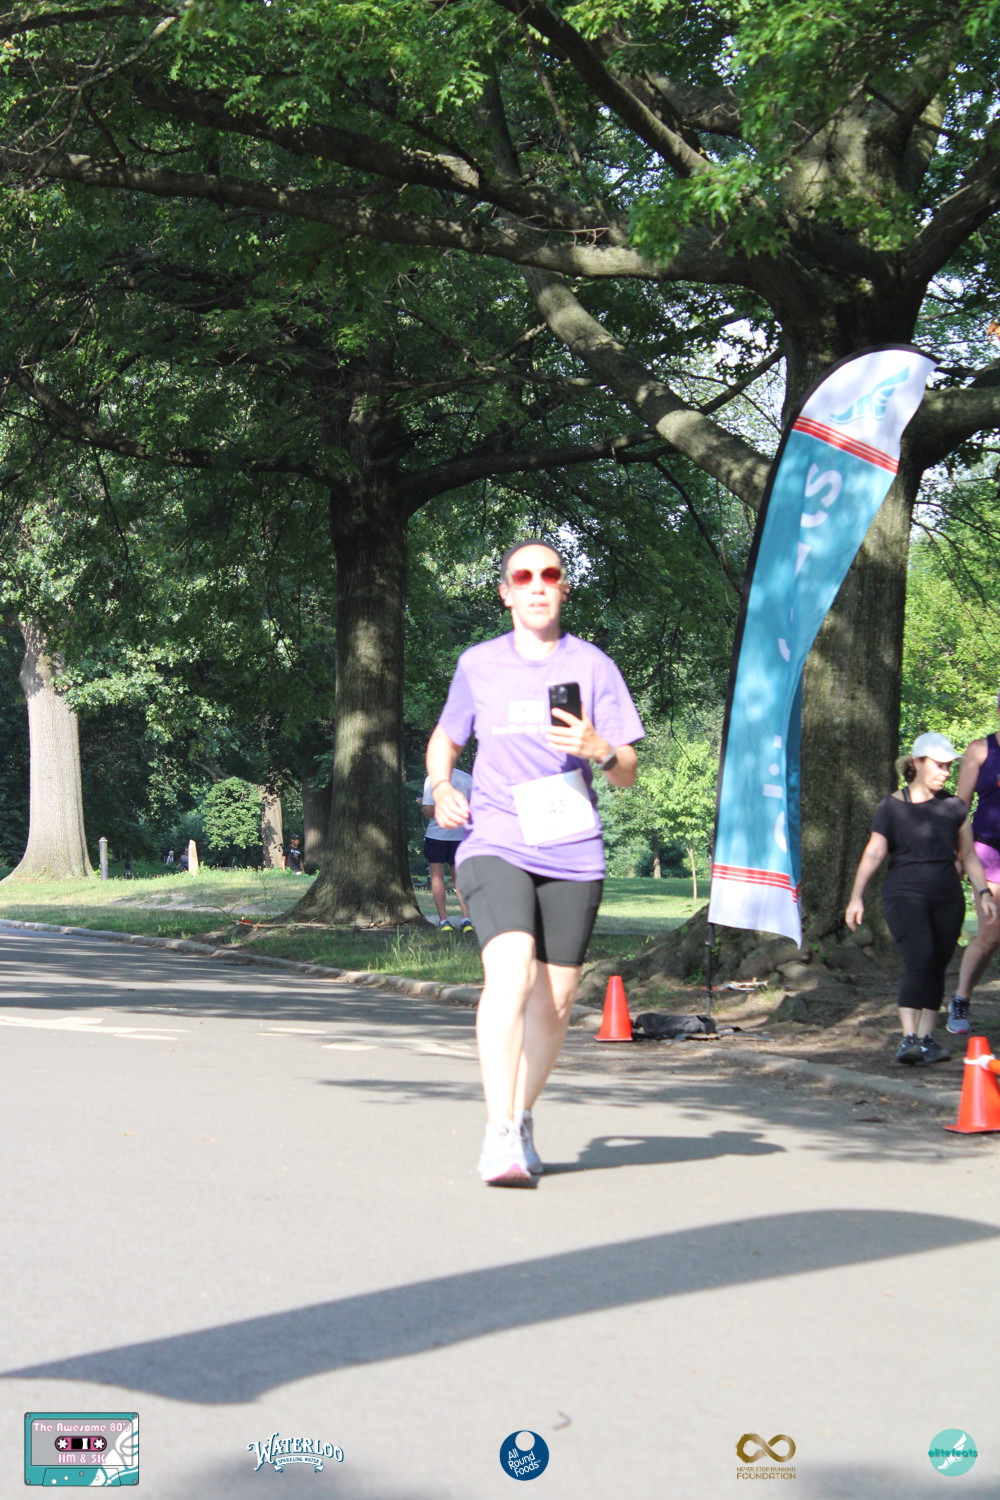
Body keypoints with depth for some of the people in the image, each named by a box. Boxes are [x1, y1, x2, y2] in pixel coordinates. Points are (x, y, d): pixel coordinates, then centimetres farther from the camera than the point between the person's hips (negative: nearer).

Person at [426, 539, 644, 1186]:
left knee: (555, 1001, 5)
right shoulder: (478, 665, 10)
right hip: (495, 846, -2)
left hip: (573, 853, 2)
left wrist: (599, 749, -16)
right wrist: (441, 786, 4)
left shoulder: (593, 667, 7)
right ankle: (500, 1135, -27)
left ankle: (522, 1118, 27)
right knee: (510, 974, -23)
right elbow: (444, 739, 25)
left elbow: (628, 773, 7)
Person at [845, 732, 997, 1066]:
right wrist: (856, 897, -14)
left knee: (937, 967, 4)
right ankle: (908, 1039, -23)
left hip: (947, 899, 4)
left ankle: (926, 1039, 12)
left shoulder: (953, 807, 10)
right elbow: (874, 853, -6)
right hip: (905, 896, -4)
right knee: (919, 961, -19)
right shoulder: (892, 807, 0)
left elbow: (968, 855, 16)